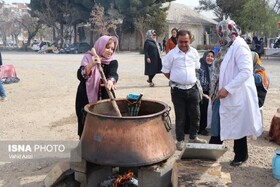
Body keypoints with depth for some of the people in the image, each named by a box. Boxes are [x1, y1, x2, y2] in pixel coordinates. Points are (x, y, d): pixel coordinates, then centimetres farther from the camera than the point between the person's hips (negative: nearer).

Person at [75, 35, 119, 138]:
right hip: (86, 98, -2)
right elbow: (80, 76, -20)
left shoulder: (113, 62, 0)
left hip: (104, 98, 2)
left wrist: (110, 80, -46)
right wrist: (91, 65, -39)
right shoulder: (88, 57, -6)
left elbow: (113, 73, -22)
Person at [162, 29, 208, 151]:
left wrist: (189, 78, 12)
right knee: (180, 116, 5)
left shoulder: (194, 52, 3)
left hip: (192, 88, 4)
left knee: (195, 114, 11)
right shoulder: (172, 54, -9)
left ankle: (193, 137, 28)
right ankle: (180, 140, 19)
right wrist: (176, 80, 2)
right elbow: (165, 71, -1)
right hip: (178, 90, -4)